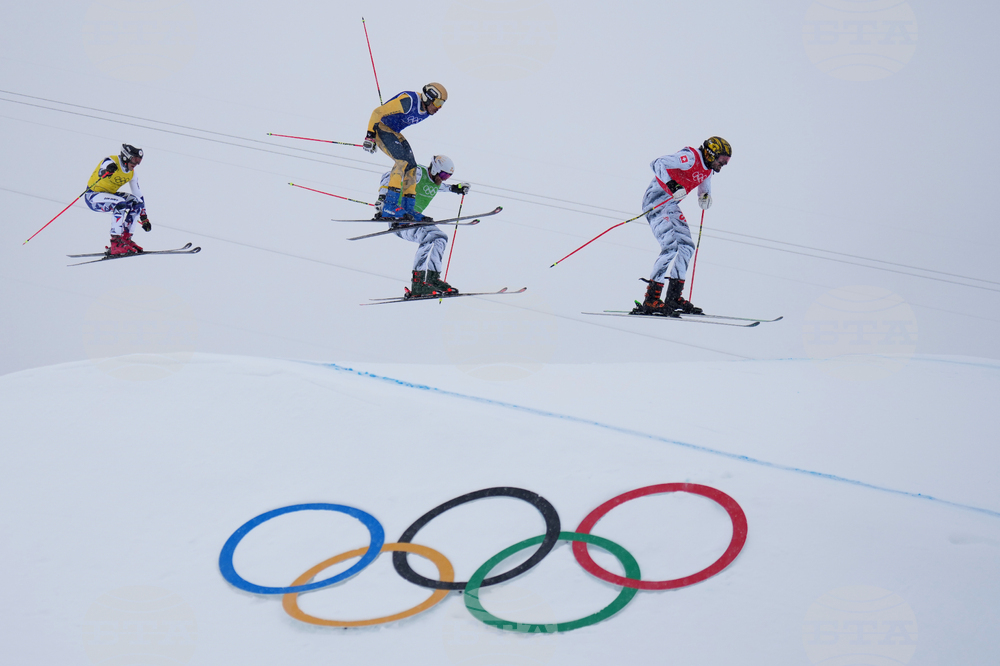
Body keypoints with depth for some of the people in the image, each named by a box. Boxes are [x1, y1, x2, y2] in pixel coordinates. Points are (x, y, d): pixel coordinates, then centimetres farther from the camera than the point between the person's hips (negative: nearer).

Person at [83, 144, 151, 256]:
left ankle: (125, 238, -2)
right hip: (92, 197, -8)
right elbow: (101, 173, -36)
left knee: (136, 201, -6)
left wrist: (144, 218, 9)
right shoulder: (111, 161, -18)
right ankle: (115, 244, -33)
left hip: (108, 195, 8)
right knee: (120, 203, -31)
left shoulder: (131, 172, 3)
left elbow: (139, 195, 9)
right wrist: (107, 171, -60)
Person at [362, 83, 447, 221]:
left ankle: (408, 208, 4)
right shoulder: (408, 102, -27)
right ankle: (390, 206, -28)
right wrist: (370, 136, -26)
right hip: (380, 127, -9)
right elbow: (378, 112, -26)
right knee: (402, 160, -23)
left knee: (411, 165, 0)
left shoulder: (427, 112, 1)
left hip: (394, 132, 9)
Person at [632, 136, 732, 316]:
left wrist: (705, 197, 2)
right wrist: (672, 186, -40)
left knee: (686, 247, 8)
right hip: (657, 201, -10)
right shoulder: (690, 157, -19)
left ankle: (674, 298, 13)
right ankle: (650, 300, -22)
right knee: (670, 246, -21)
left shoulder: (708, 168, 9)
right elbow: (657, 164, -26)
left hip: (671, 206, 10)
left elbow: (704, 184, 27)